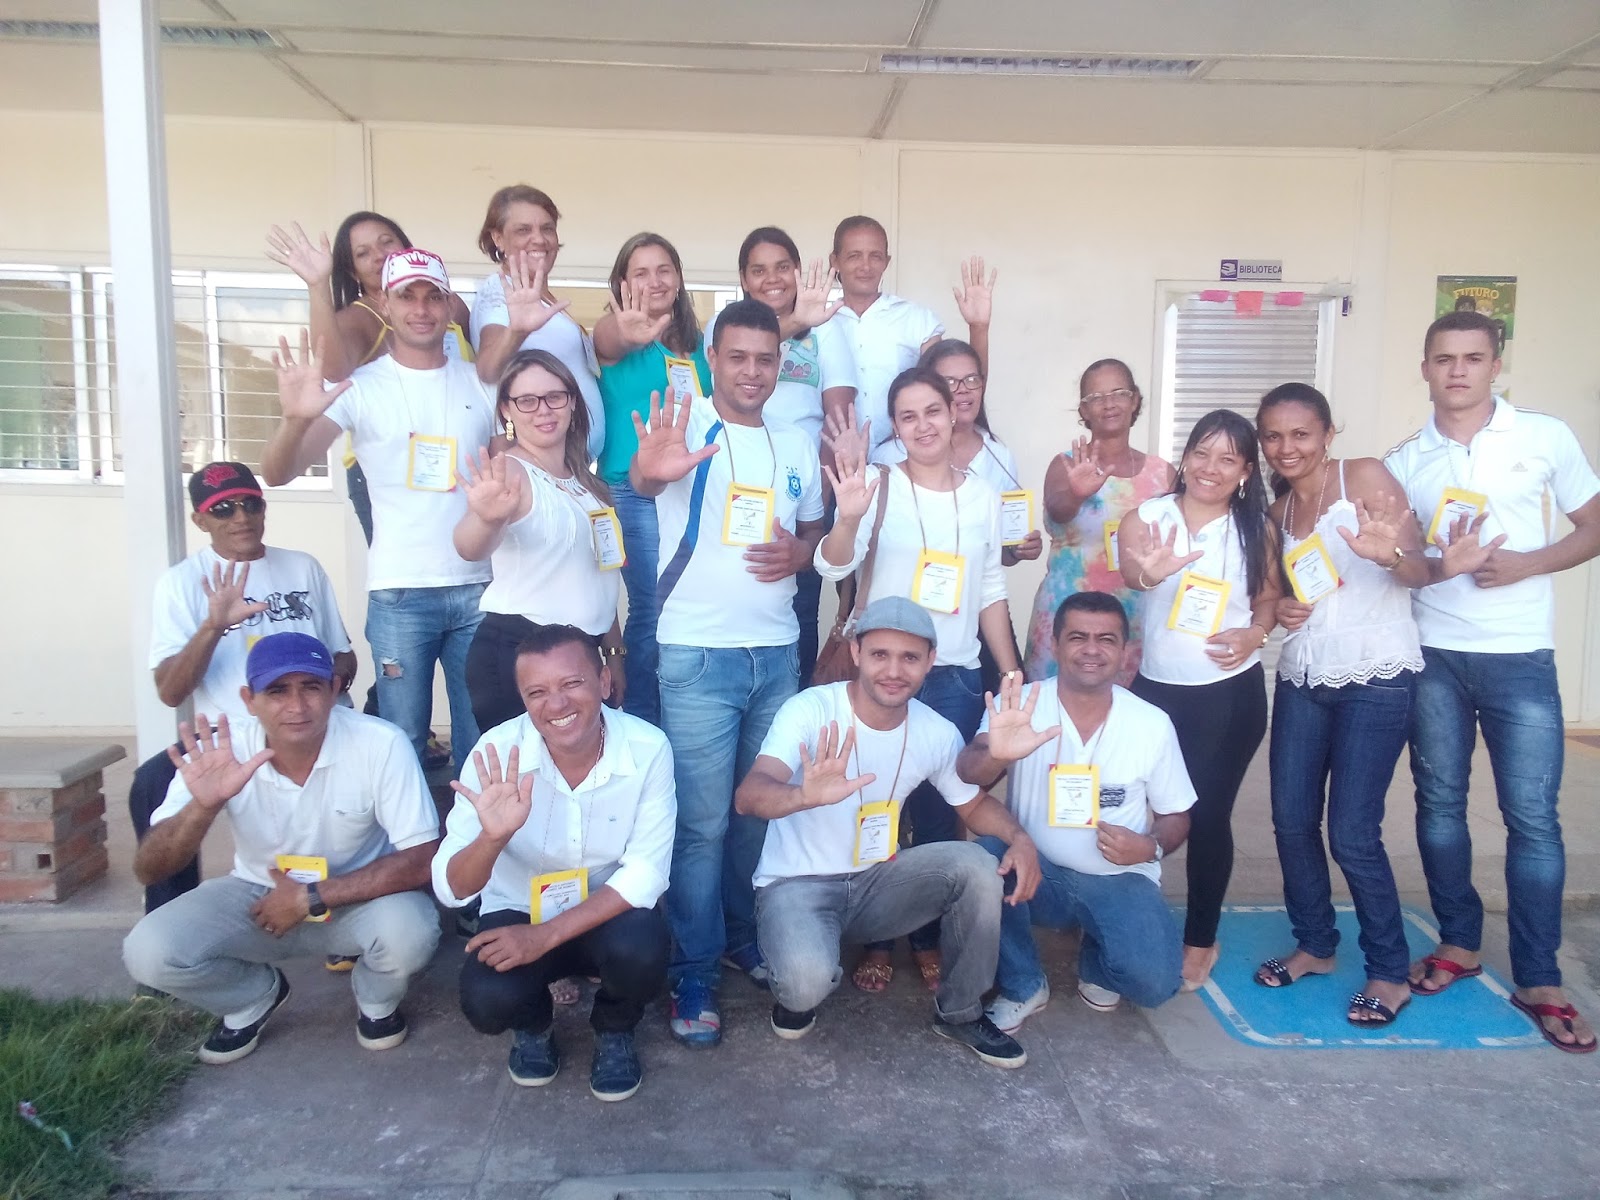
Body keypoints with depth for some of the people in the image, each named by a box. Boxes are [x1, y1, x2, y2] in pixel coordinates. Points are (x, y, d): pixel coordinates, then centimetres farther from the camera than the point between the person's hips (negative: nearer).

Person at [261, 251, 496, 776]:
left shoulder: (480, 383, 7)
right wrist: (295, 419, -28)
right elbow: (278, 473, -9)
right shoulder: (360, 387, -1)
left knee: (483, 736, 10)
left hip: (479, 589, 2)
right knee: (403, 738, 6)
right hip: (399, 594, -2)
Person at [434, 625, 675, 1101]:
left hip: (608, 915, 0)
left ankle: (615, 1031, 6)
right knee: (488, 1002, -28)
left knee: (641, 951, -32)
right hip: (517, 914, 1)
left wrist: (545, 936, -24)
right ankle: (533, 1026, 12)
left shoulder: (648, 748, -21)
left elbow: (645, 874, -18)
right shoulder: (497, 752, -21)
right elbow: (450, 891, -22)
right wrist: (493, 837, -44)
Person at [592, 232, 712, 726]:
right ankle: (640, 725, 9)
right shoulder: (615, 334, -3)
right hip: (635, 490, -5)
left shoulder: (696, 339, 12)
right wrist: (629, 337, -52)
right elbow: (608, 342, -25)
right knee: (653, 609, -6)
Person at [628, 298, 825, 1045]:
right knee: (702, 822, 0)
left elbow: (815, 528, 19)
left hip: (778, 653, 6)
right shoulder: (687, 428, -9)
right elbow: (643, 477, -30)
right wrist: (650, 471, -55)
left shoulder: (795, 445, 9)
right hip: (698, 657, -5)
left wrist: (799, 553, -5)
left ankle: (744, 936, 34)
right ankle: (693, 978, 13)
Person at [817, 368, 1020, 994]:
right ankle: (875, 941, 22)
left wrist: (1014, 677, 9)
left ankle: (927, 938, 26)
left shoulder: (984, 496, 5)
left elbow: (991, 593, 11)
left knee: (941, 812, 9)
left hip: (957, 679, 3)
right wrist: (848, 518, -42)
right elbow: (834, 566, -21)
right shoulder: (881, 485, -6)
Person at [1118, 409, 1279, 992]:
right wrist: (1147, 574, -49)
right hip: (1155, 687, 0)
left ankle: (1201, 939, 25)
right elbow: (1127, 569, -24)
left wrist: (1256, 633, -13)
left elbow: (1269, 598, 10)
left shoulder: (1258, 531, 1)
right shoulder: (1146, 517, -4)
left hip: (1231, 694, 0)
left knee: (1209, 814, 8)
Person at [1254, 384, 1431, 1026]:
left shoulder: (1364, 476, -7)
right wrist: (1280, 607, 0)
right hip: (1303, 679, 6)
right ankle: (1314, 944, 28)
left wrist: (1391, 554, -35)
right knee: (1291, 821, 6)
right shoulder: (1277, 510, 11)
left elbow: (1420, 573, -12)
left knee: (1352, 834, -6)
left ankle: (1389, 972, 15)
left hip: (1376, 678, -6)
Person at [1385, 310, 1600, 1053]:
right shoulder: (1403, 461, 3)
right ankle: (1459, 942, 27)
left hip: (1520, 658, -1)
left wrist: (1525, 564, -14)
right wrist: (1442, 564, -16)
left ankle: (1539, 980, 12)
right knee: (1439, 803, 9)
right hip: (1431, 657, 2)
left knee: (1532, 816, 0)